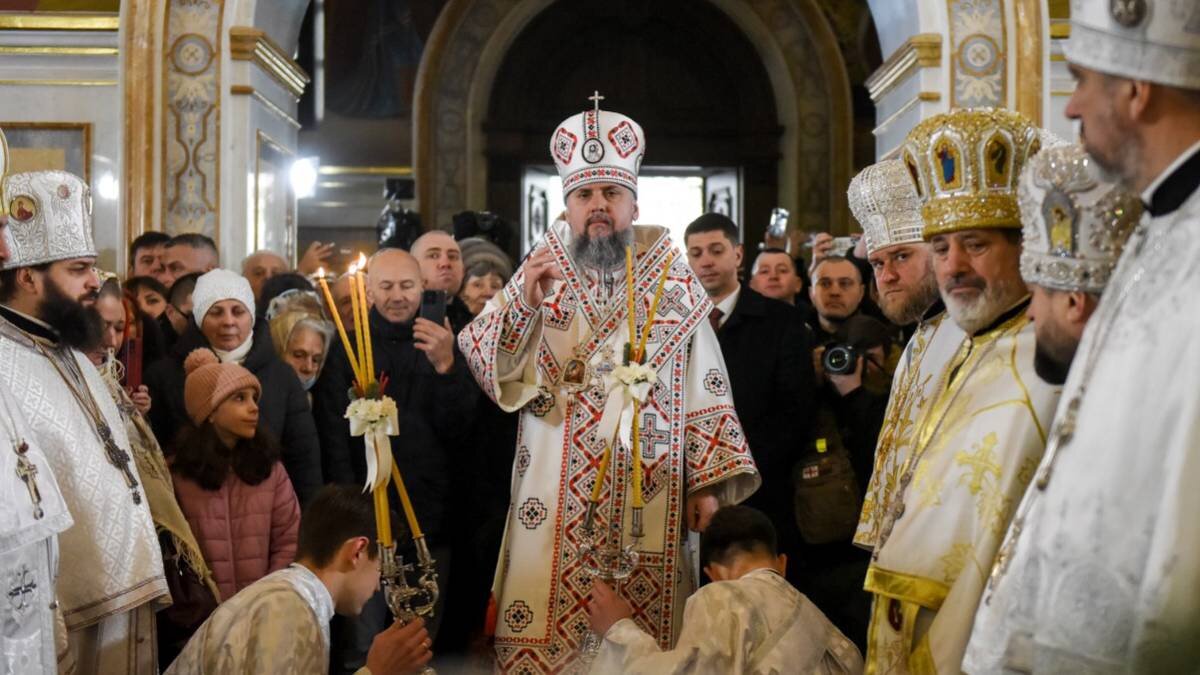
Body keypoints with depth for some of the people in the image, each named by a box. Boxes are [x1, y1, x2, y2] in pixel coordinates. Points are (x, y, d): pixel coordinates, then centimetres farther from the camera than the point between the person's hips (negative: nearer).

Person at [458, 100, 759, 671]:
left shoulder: (672, 283, 4)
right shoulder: (539, 275, 5)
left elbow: (704, 388, 4)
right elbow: (486, 370, -3)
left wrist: (707, 482, -1)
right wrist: (523, 304, -18)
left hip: (650, 498, 0)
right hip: (557, 500, 0)